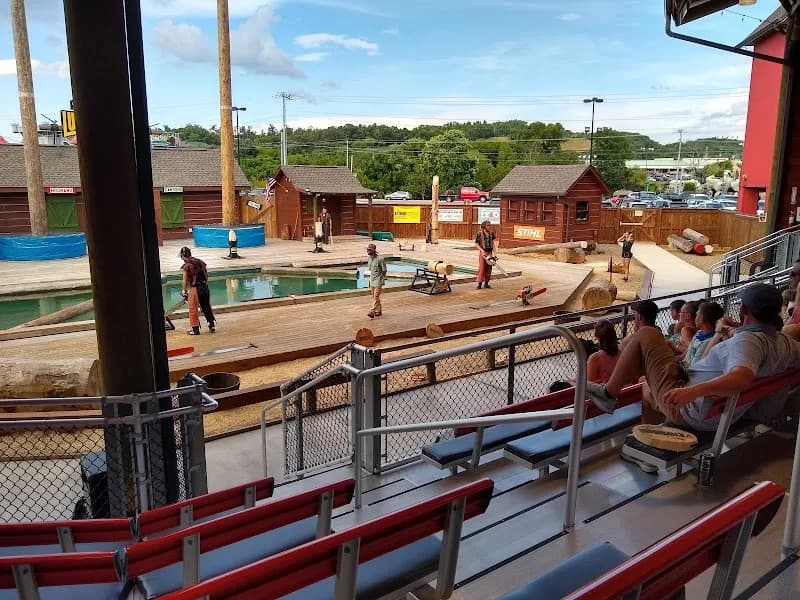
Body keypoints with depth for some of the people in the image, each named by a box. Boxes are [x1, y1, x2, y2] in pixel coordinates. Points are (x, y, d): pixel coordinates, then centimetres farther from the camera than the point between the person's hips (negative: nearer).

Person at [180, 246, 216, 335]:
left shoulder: (186, 265, -8)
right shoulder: (200, 262, 9)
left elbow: (185, 280, -5)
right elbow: (206, 275, 12)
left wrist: (185, 291, 7)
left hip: (195, 288, -6)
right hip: (205, 287, 6)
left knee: (193, 310, 7)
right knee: (207, 307, 17)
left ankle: (195, 329, 12)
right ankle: (212, 325, 23)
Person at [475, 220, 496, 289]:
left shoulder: (491, 234, 8)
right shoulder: (479, 234, -5)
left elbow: (493, 243, 9)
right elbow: (476, 244, -4)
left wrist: (493, 252, -2)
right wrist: (482, 250, -17)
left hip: (490, 252, 5)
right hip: (483, 252, -5)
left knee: (489, 268, 7)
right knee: (482, 268, -6)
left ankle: (486, 283, 16)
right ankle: (479, 284, -2)